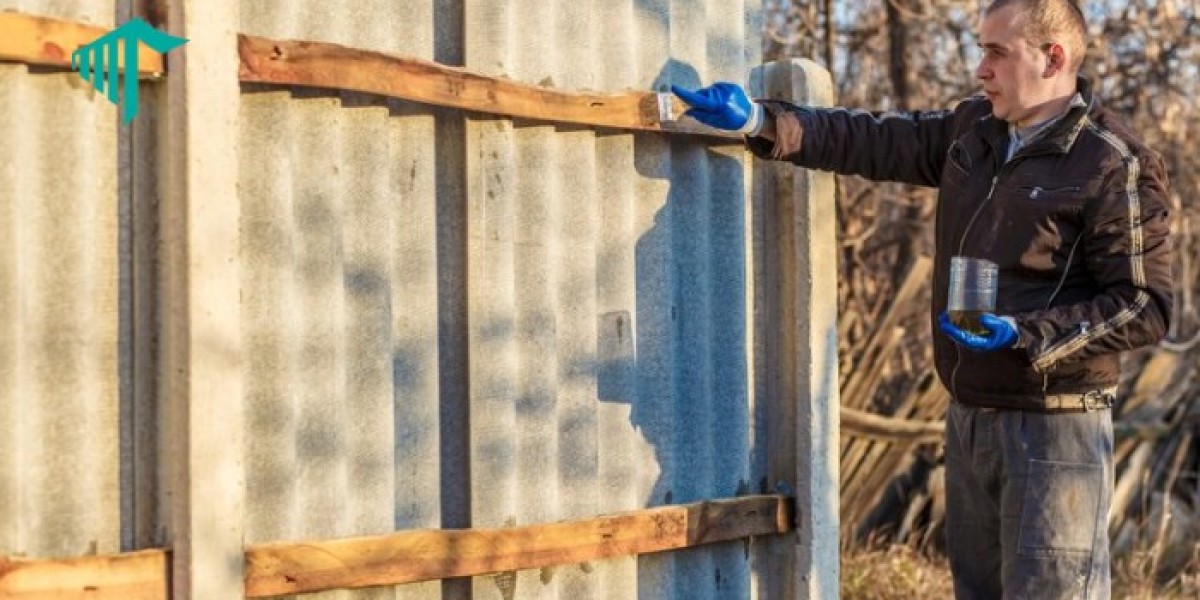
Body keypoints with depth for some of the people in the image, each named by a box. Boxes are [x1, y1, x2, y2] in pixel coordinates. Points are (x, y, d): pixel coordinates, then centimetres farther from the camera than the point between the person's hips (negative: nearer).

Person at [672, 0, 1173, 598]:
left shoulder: (1117, 167, -13)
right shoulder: (972, 131, 10)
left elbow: (1146, 306, -15)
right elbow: (872, 140, 14)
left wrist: (1025, 335, -24)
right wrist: (760, 121, 3)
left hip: (1055, 430, -8)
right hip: (969, 417, 8)